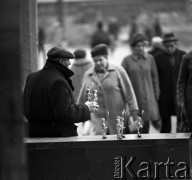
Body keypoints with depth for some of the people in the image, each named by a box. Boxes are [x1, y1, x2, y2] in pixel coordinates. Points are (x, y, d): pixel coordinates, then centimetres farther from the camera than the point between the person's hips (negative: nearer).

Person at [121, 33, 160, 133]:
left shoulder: (150, 58, 7)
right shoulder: (127, 60, -2)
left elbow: (154, 77, 14)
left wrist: (156, 94, 11)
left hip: (148, 98, 2)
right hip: (133, 98, -2)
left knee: (146, 122, -1)